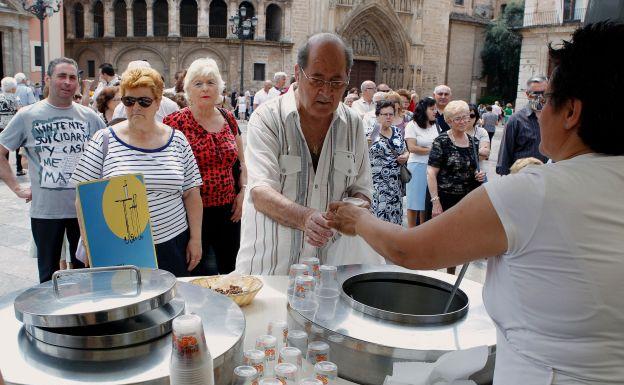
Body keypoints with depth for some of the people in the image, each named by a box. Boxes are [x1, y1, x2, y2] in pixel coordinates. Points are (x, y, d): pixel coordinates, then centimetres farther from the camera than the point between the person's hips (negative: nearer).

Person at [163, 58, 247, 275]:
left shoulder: (228, 119, 7)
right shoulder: (177, 122, -6)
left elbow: (241, 162, 15)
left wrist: (242, 192, 2)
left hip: (228, 209, 4)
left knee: (230, 269, 15)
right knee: (195, 273, 8)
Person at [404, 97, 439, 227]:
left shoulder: (436, 126, 11)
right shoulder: (412, 125, -5)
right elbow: (412, 148, -12)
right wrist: (431, 150, -9)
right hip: (417, 167, -5)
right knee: (415, 202, 3)